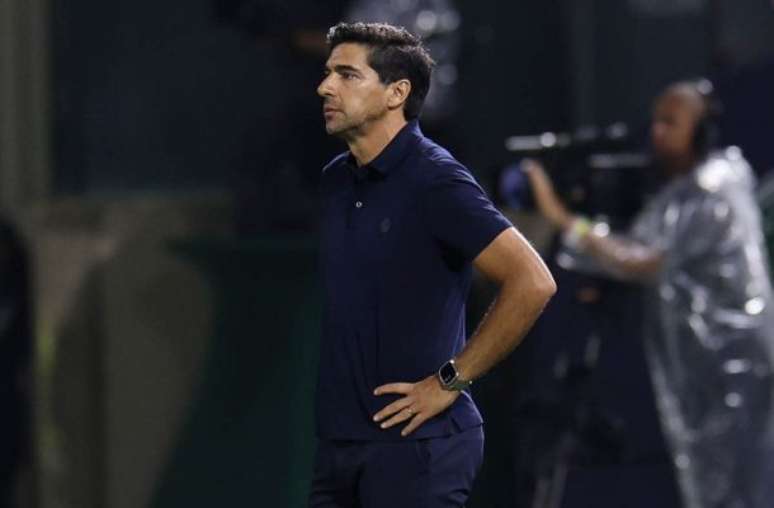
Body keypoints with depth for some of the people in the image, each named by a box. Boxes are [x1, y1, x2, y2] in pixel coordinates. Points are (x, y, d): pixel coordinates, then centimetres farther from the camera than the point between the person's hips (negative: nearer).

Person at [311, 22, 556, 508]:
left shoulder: (435, 180, -13)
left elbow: (532, 283, -21)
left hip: (416, 443, -8)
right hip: (338, 438, 8)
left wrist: (450, 381, -17)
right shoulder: (336, 180, 11)